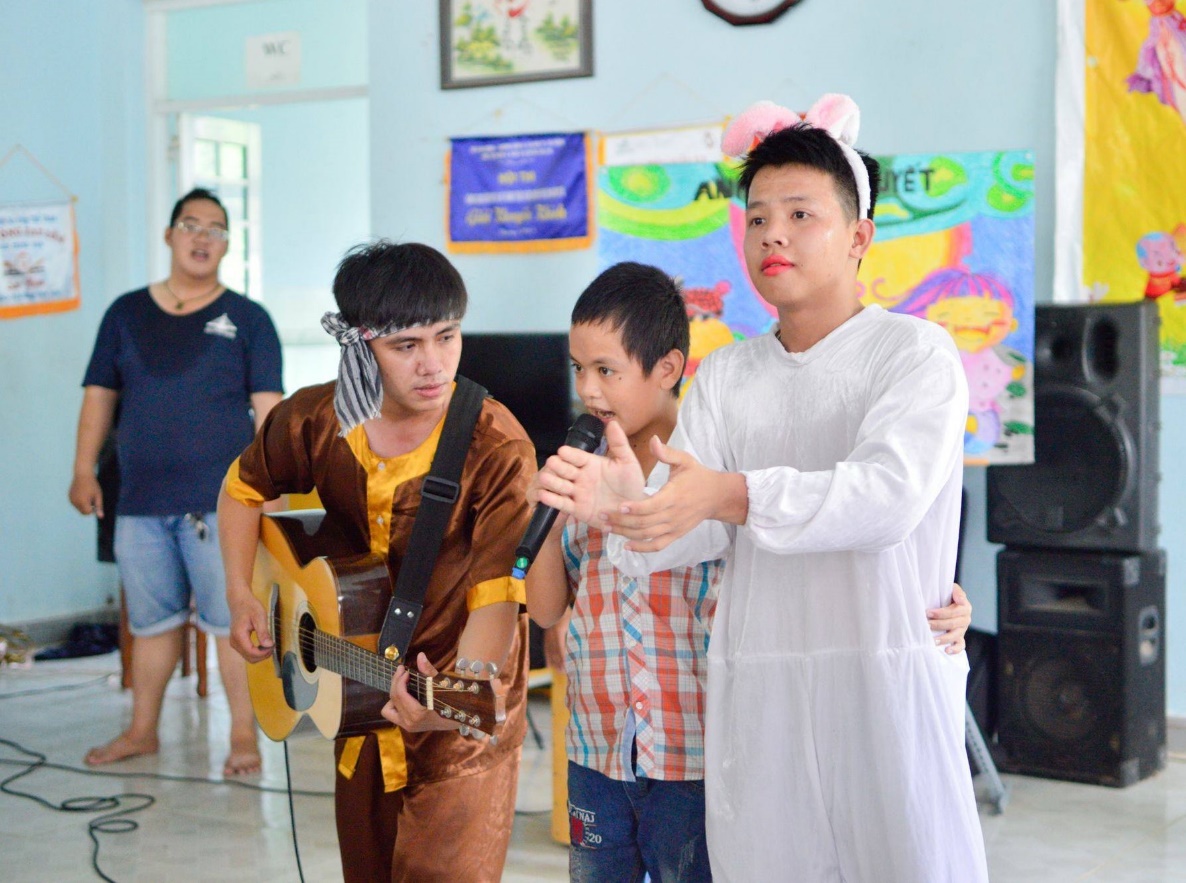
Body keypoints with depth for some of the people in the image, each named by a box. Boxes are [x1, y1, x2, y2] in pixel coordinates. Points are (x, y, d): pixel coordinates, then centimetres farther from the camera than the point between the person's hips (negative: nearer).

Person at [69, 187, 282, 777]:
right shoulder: (126, 314, 12)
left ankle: (244, 736, 4)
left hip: (219, 503, -3)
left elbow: (268, 407, 0)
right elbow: (99, 395, 12)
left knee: (231, 619, -4)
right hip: (140, 502, 3)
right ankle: (141, 732, 24)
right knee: (151, 619, 12)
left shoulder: (246, 319, 4)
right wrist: (84, 471, 4)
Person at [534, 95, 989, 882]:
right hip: (756, 688, 4)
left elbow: (890, 494, -20)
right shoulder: (725, 376, 12)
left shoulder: (914, 352, -3)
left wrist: (733, 494, -31)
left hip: (888, 675, -4)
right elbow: (699, 531, 1)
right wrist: (624, 505, -22)